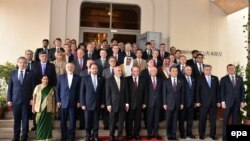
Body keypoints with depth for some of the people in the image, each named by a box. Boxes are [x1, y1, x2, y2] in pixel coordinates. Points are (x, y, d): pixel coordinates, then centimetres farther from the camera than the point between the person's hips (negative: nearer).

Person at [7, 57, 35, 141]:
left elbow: (33, 87, 0)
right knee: (16, 119, 9)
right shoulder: (13, 73, 7)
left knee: (25, 119, 4)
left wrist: (32, 99, -6)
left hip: (26, 100, -2)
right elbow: (10, 87, 6)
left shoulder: (30, 73, 1)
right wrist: (9, 99, 0)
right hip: (15, 100, 2)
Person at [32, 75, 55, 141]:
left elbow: (53, 98, 5)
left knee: (47, 123, 4)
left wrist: (53, 108, 3)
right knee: (40, 123, 2)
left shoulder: (51, 88, 5)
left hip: (48, 108, 1)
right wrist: (33, 107, -2)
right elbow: (34, 97, 2)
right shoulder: (37, 87, 2)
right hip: (39, 108, -1)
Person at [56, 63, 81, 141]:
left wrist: (78, 101, -3)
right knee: (63, 120, 6)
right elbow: (57, 89, 6)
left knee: (72, 120, 3)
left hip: (73, 102, -1)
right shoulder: (61, 77, 6)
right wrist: (58, 100, 0)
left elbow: (79, 90, 3)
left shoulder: (78, 78, 3)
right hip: (63, 102, 1)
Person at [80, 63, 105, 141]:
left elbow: (103, 92, 6)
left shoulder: (101, 79, 4)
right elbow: (82, 92, -2)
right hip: (88, 104, -1)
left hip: (98, 104, 2)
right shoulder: (85, 79, -2)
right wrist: (82, 103, -6)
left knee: (96, 121, 7)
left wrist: (103, 103, 2)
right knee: (88, 121, 6)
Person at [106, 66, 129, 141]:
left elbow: (126, 92, 9)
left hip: (122, 105, 3)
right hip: (113, 105, -2)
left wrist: (127, 103, 4)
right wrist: (108, 104, -8)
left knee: (121, 122, 6)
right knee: (112, 122, 6)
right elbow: (108, 94, -4)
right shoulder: (109, 80, -2)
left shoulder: (124, 80, 7)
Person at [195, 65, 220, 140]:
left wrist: (218, 101, 3)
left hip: (213, 102, 3)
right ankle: (201, 134, 14)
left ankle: (212, 134, 16)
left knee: (213, 119, 6)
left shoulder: (215, 78, 9)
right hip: (203, 102, -2)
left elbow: (217, 90, 8)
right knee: (202, 119, 3)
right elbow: (198, 91, -2)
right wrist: (198, 101, -9)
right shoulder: (200, 79, 1)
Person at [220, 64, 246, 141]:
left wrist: (242, 101, 1)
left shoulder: (240, 78, 10)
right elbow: (222, 91, -2)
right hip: (227, 102, -2)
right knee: (225, 120, 1)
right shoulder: (224, 79, 1)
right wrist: (223, 102, -10)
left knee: (235, 120, 6)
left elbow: (242, 90, 9)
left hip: (237, 102, 3)